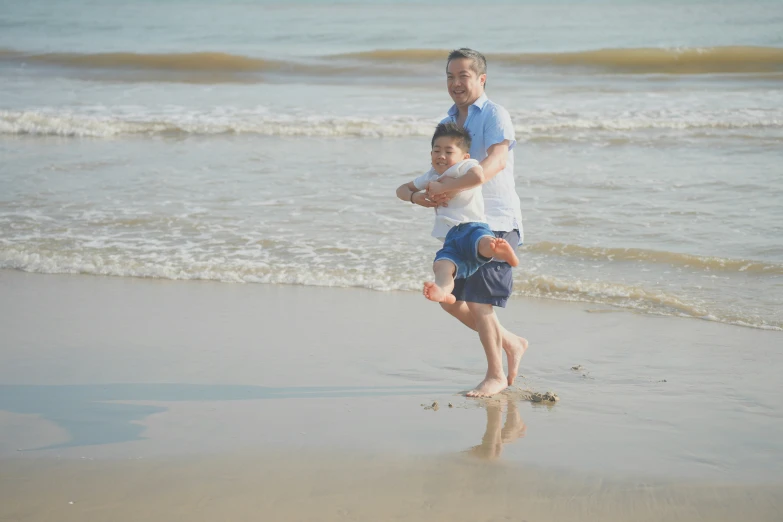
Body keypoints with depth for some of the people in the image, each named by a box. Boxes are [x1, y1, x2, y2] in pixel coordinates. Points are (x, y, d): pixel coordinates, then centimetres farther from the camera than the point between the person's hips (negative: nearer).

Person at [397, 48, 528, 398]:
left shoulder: (494, 116, -10)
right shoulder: (447, 123, 15)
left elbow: (496, 161, -28)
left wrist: (452, 188, -37)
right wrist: (419, 195, -9)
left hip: (496, 221, -8)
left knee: (477, 302, -11)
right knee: (450, 300, 9)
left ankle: (495, 375, 6)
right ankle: (510, 343, 26)